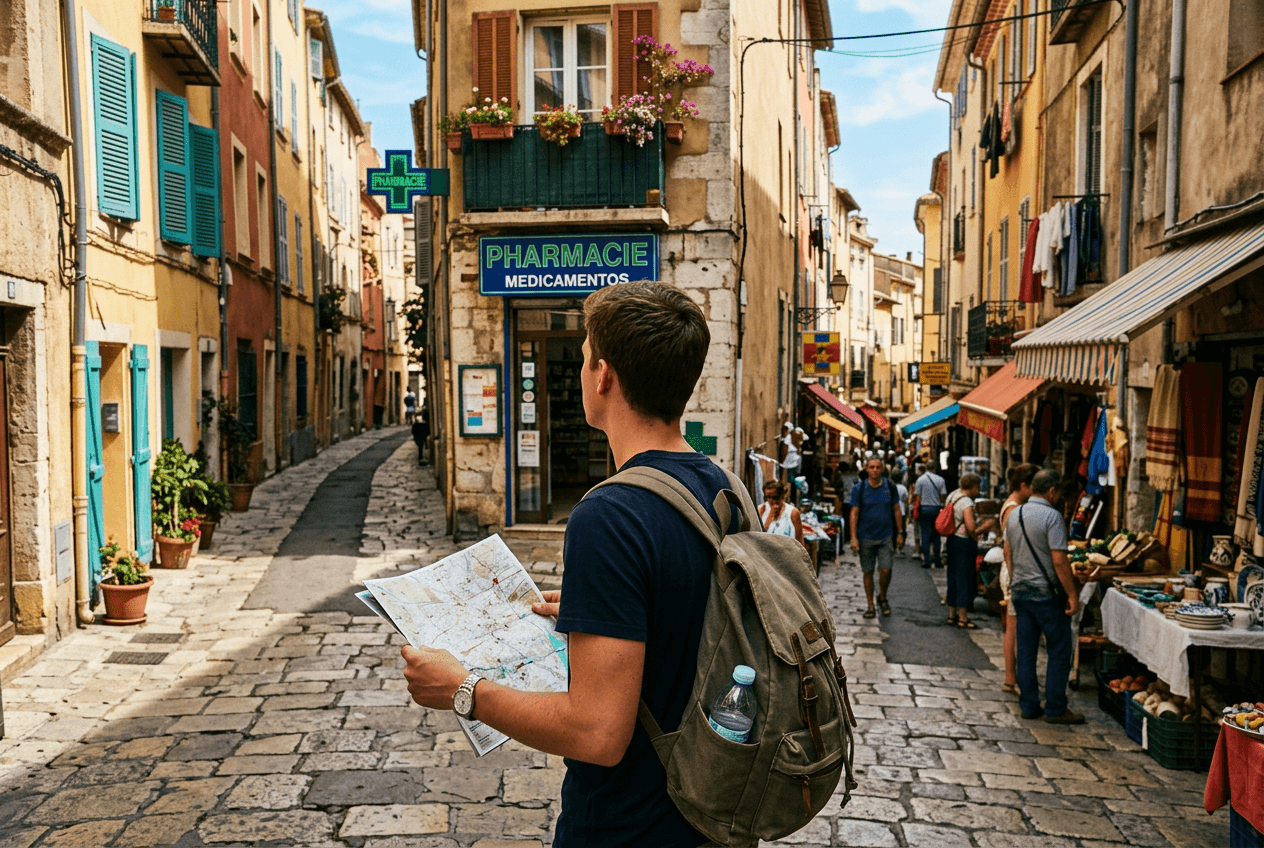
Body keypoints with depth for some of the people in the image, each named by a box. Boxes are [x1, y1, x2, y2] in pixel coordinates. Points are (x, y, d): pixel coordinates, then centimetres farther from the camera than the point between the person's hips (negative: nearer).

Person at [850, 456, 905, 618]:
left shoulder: (890, 486, 2)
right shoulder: (859, 488, -2)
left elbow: (896, 511, 9)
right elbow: (854, 514, -2)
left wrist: (900, 533, 6)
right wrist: (853, 537, -8)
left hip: (886, 536, 1)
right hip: (866, 537, -1)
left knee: (886, 570, -7)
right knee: (868, 572, 5)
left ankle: (882, 598, 20)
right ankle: (870, 605, 18)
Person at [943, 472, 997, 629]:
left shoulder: (952, 496, 9)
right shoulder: (967, 503, -20)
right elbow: (972, 530, -24)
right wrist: (987, 525, -8)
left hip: (952, 540, 9)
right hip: (965, 544, -9)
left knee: (954, 578, 15)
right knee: (965, 580, -1)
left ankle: (952, 614, 23)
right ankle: (963, 618, 4)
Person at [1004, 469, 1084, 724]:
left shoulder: (1014, 514, 7)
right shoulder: (1051, 516, -15)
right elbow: (1059, 560, -18)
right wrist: (1072, 595, -13)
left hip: (1019, 590, 7)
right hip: (1045, 592, -7)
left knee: (1026, 650, 11)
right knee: (1059, 651, 4)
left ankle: (1028, 706, 16)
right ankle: (1055, 709, 7)